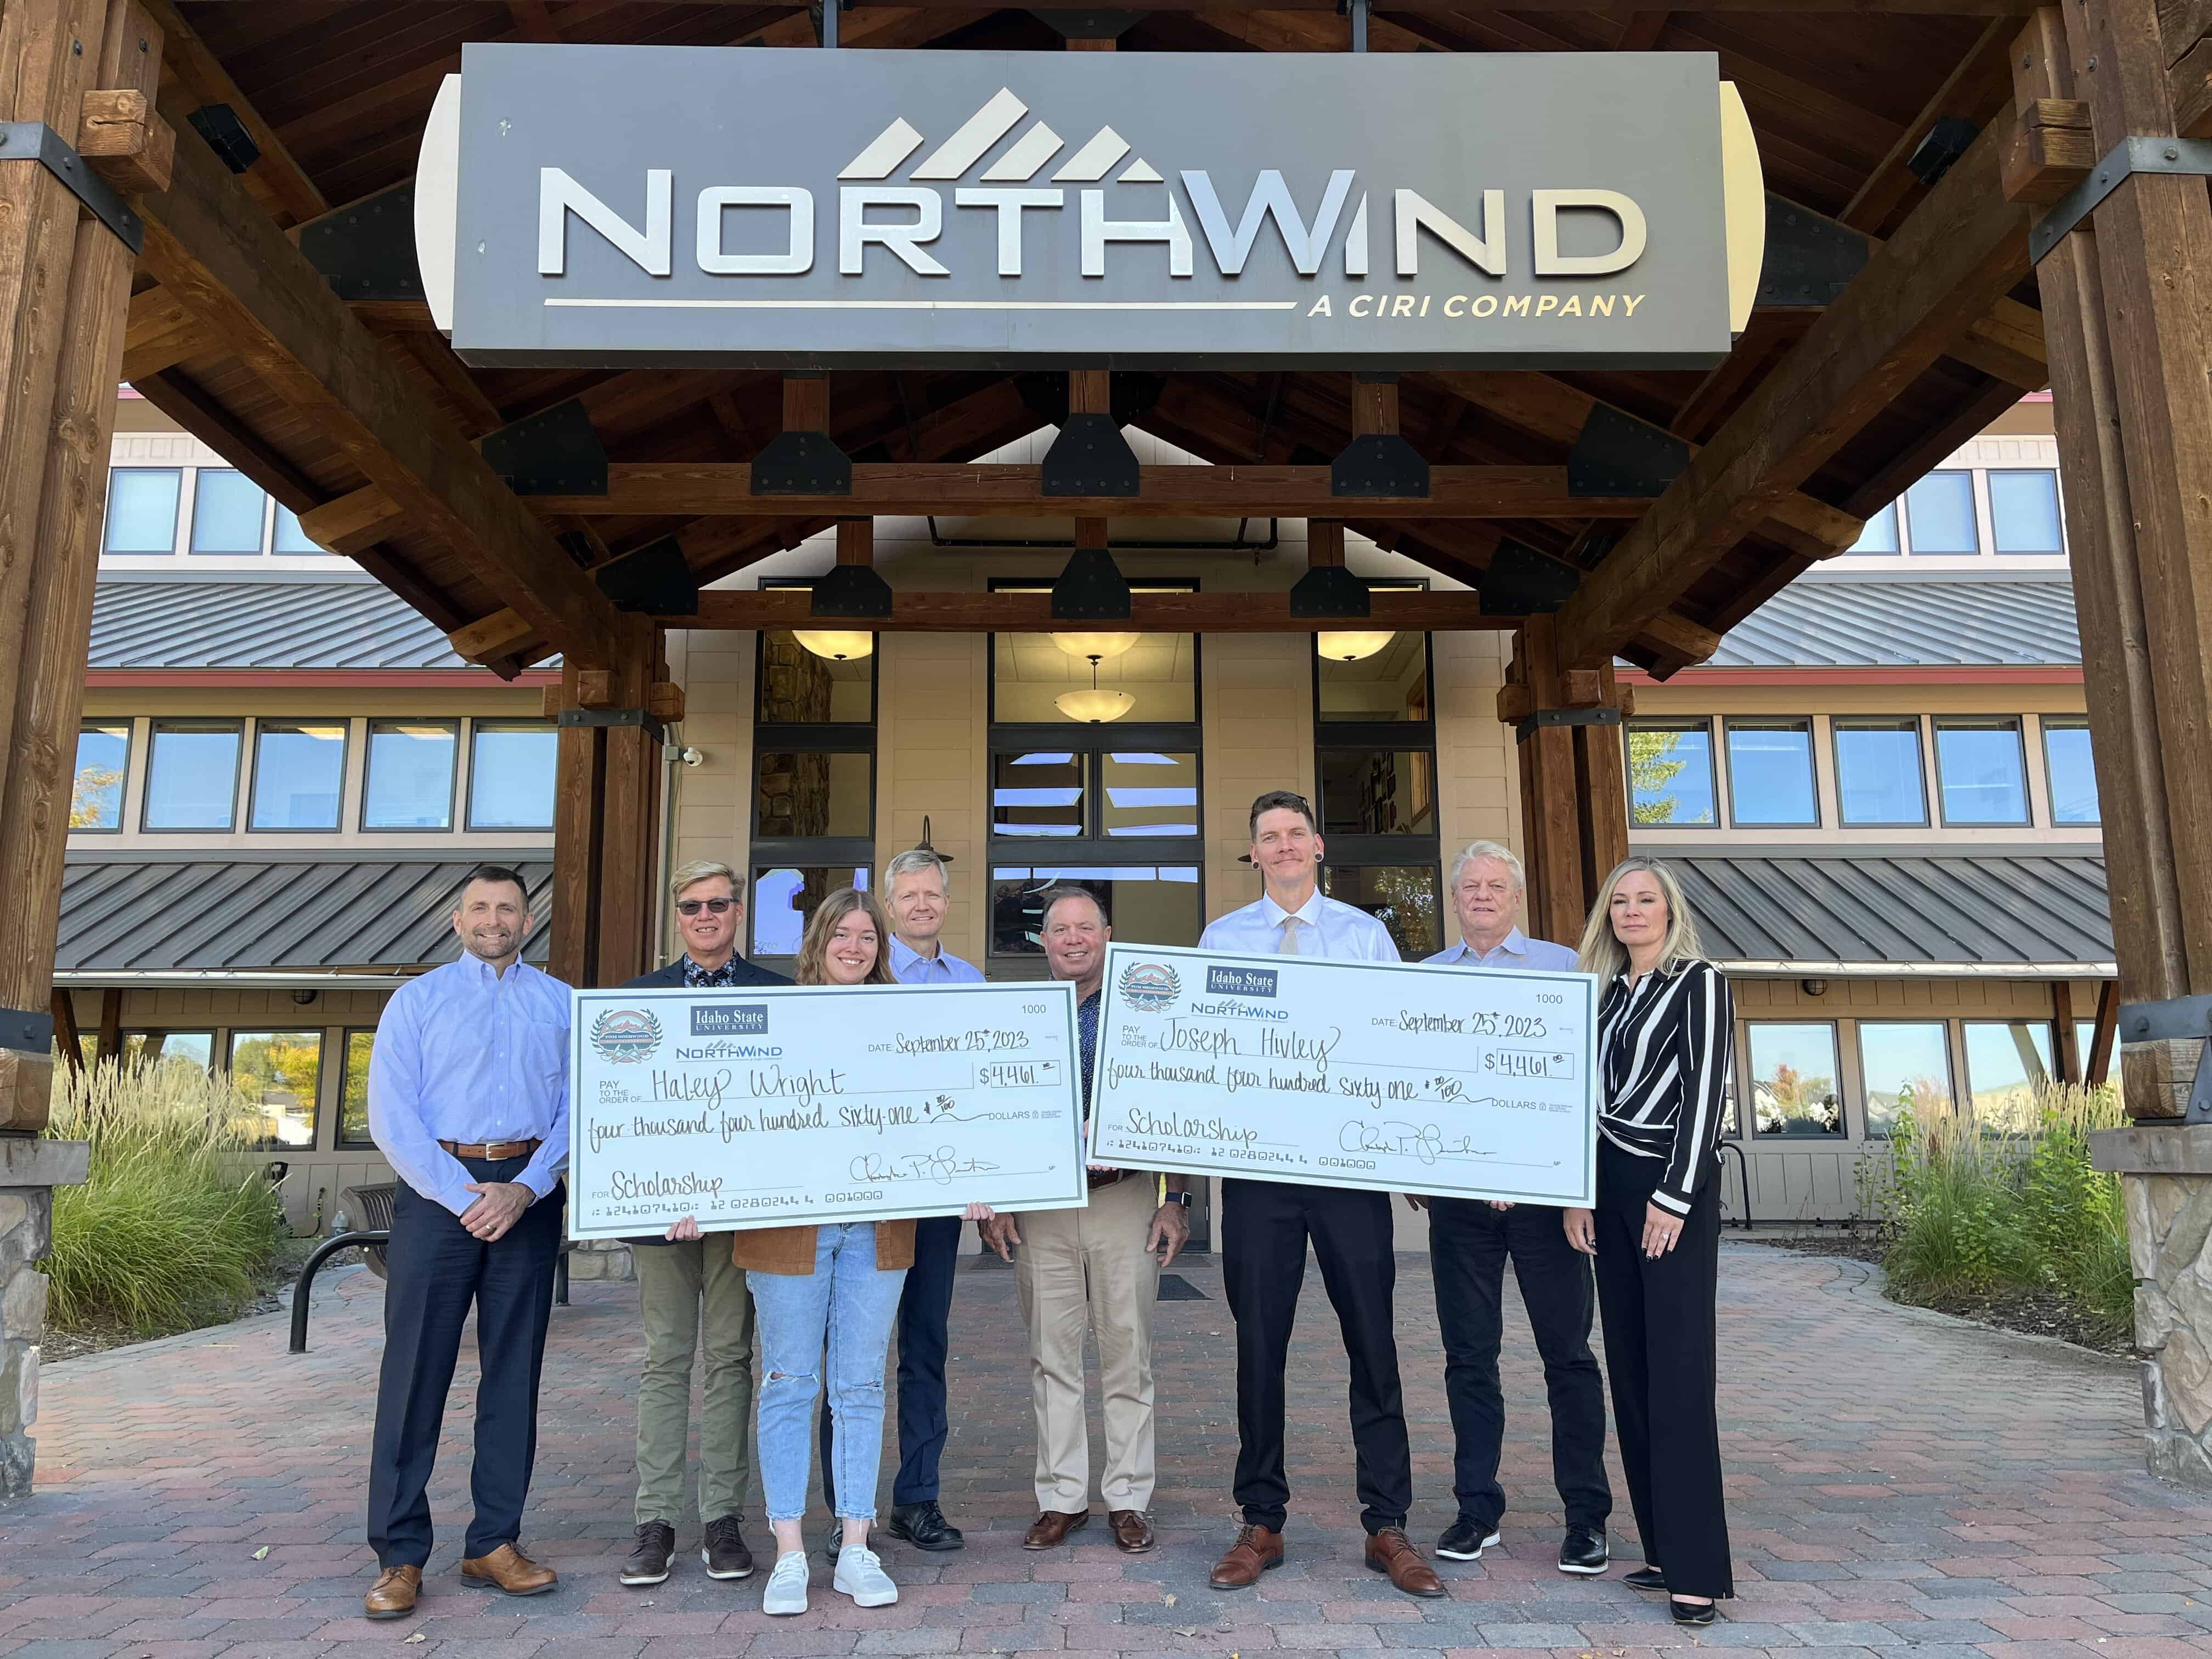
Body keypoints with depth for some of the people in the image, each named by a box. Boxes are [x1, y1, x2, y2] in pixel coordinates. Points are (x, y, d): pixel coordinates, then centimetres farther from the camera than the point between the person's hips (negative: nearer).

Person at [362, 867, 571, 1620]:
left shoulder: (562, 1004, 11)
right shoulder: (417, 1000, 8)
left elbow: (577, 1109, 4)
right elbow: (391, 1114, -2)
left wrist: (524, 1189, -11)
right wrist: (464, 1196, -12)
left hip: (529, 1196, 2)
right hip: (437, 1190, -1)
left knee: (514, 1369, 6)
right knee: (416, 1369, -2)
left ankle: (494, 1543, 15)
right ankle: (400, 1555, 7)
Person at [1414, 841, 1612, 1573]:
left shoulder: (1563, 968, 6)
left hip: (1544, 1185, -2)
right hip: (1456, 1189, 2)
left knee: (1568, 1353, 3)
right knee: (1469, 1355, 8)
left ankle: (1585, 1517, 14)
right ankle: (1477, 1509, 18)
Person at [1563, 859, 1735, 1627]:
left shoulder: (1700, 983, -3)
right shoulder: (1604, 993, 15)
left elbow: (1705, 1093, -10)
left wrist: (1675, 1197, -15)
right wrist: (1576, 1193, 8)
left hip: (1673, 1185, -7)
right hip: (1609, 1185, 7)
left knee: (1679, 1370, -9)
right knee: (1630, 1368, 6)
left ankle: (1697, 1568, -5)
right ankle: (1661, 1548, 14)